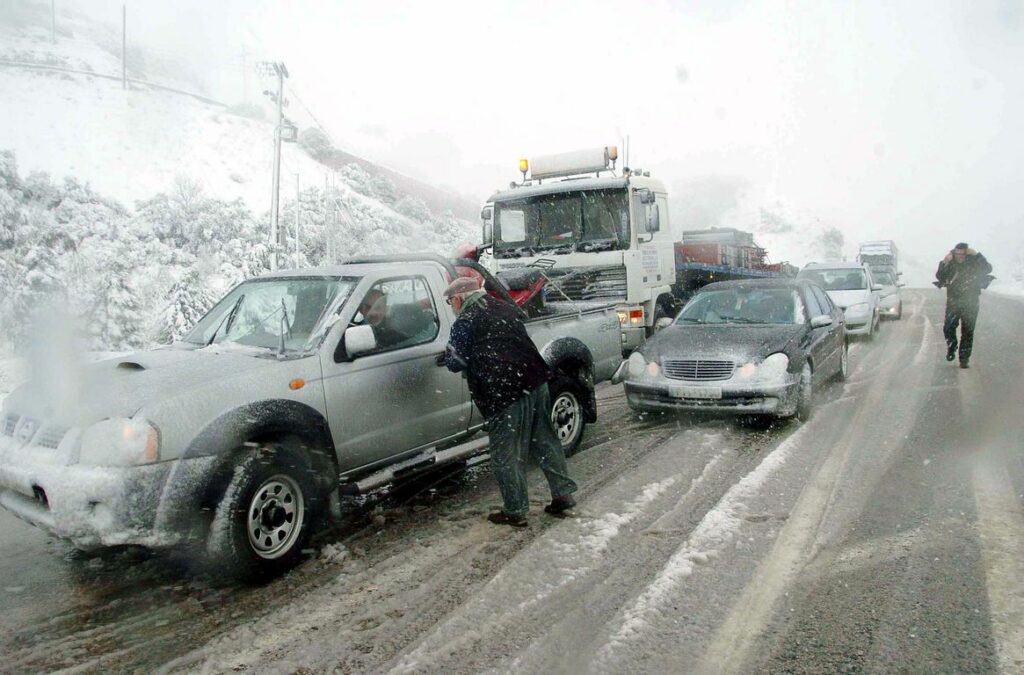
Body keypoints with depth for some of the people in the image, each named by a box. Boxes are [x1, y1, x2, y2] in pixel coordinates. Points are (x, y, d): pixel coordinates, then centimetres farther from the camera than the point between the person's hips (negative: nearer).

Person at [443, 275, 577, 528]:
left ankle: (516, 512, 15)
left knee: (506, 457, 6)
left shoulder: (465, 322, -5)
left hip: (505, 395, -7)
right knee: (545, 442, 17)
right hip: (536, 383, 7)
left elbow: (456, 363, 1)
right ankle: (563, 494, 23)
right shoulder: (503, 307, 16)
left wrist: (448, 353, 22)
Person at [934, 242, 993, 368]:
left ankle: (964, 358, 8)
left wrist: (977, 255, -23)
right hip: (953, 301, 1)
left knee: (967, 332, 1)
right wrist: (944, 263, -23)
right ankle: (951, 347, 19)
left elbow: (988, 269, -18)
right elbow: (939, 277, -11)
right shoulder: (950, 264, 1)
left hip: (970, 302, -1)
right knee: (948, 328, -10)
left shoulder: (974, 263, -2)